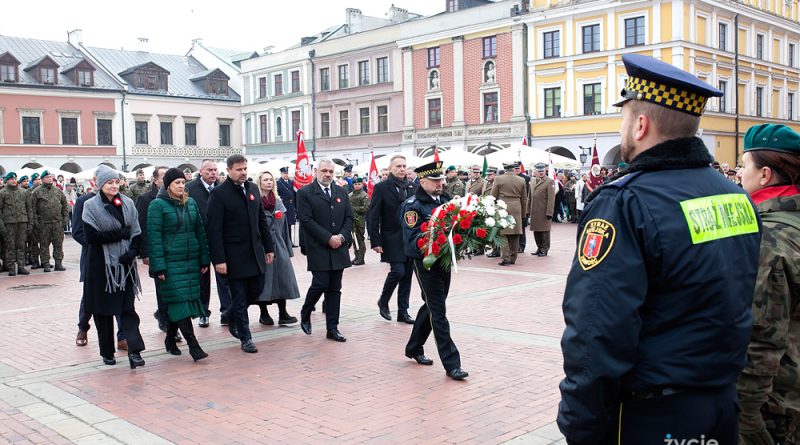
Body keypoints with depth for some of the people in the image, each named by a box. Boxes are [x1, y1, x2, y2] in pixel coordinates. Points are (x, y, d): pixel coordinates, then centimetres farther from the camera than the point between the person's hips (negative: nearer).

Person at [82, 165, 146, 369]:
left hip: (124, 264, 2)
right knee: (103, 310, 6)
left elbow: (136, 232, 4)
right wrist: (120, 234, -11)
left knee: (127, 308, -3)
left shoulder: (128, 203, 5)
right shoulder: (91, 206, -3)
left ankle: (134, 351, -8)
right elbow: (91, 236, -12)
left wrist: (132, 251, -12)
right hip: (101, 264, -2)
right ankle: (107, 352, 18)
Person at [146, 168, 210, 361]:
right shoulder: (157, 205, -6)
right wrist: (158, 266, -14)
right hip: (170, 262, -5)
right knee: (179, 300, -8)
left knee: (175, 303, 10)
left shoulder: (191, 203, 11)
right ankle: (192, 344, -9)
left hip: (191, 260, 5)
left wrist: (204, 259, 9)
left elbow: (200, 231, 13)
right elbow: (154, 237, -9)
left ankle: (170, 340, 24)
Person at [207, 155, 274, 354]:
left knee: (256, 289, 13)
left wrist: (268, 247, 11)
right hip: (234, 256, -6)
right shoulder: (219, 193, -11)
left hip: (255, 253, 6)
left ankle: (231, 315, 38)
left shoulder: (253, 189, 8)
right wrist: (219, 259, -18)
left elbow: (262, 220, 14)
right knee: (239, 297, 3)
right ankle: (245, 338, 16)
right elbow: (214, 229, -14)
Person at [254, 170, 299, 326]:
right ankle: (264, 313, 13)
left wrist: (288, 248, 12)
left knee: (282, 278, 1)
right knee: (263, 279, 1)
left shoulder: (278, 202, 12)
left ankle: (283, 313, 4)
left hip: (278, 245, 5)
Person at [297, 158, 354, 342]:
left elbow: (349, 217, 10)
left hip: (338, 249, 5)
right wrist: (328, 238, -16)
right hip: (318, 249, -5)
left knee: (335, 289, 6)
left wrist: (342, 236, -7)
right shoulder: (305, 193, -4)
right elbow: (306, 220, -12)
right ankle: (305, 314, 18)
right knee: (320, 284, -10)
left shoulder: (341, 192, 12)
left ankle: (332, 328, 12)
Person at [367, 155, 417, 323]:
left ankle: (403, 311, 17)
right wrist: (375, 241, -12)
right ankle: (383, 301, 12)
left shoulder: (411, 187, 8)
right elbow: (373, 216, -7)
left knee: (407, 275, 7)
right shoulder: (381, 188, -5)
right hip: (392, 239, -5)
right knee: (398, 271, -14)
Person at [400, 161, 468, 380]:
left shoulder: (446, 200, 9)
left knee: (431, 307, 19)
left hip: (444, 261, 8)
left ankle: (414, 348, 37)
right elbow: (413, 239, -17)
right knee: (438, 312, -4)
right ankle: (451, 364, -1)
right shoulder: (413, 206, -12)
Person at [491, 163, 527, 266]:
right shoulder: (521, 181, 5)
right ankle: (512, 258, 13)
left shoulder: (498, 179, -2)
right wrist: (524, 214, 18)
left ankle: (505, 257, -7)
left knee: (503, 234, 2)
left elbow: (493, 196, 1)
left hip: (502, 209, -2)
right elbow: (524, 199, 10)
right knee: (515, 235, 8)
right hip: (516, 210, 2)